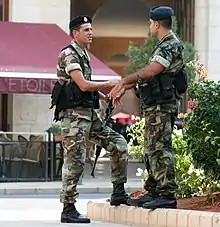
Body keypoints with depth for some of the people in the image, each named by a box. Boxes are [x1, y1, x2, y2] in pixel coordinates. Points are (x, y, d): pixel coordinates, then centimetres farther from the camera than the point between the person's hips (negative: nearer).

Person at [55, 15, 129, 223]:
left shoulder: (84, 55, 18)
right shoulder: (69, 54, -11)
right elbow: (82, 85, -20)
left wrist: (105, 96, 10)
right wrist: (110, 84, -12)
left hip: (89, 115, 9)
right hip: (74, 115, -9)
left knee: (118, 144, 4)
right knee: (75, 161, -8)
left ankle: (118, 193, 8)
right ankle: (68, 209, -2)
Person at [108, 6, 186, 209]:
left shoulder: (171, 46, -13)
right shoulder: (164, 46, 20)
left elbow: (150, 71, -23)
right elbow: (147, 74, 23)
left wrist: (124, 81, -14)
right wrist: (124, 88, 18)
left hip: (163, 106, -11)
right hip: (154, 106, 11)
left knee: (161, 148, -13)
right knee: (151, 150, 13)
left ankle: (167, 194, -14)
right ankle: (153, 192, 18)